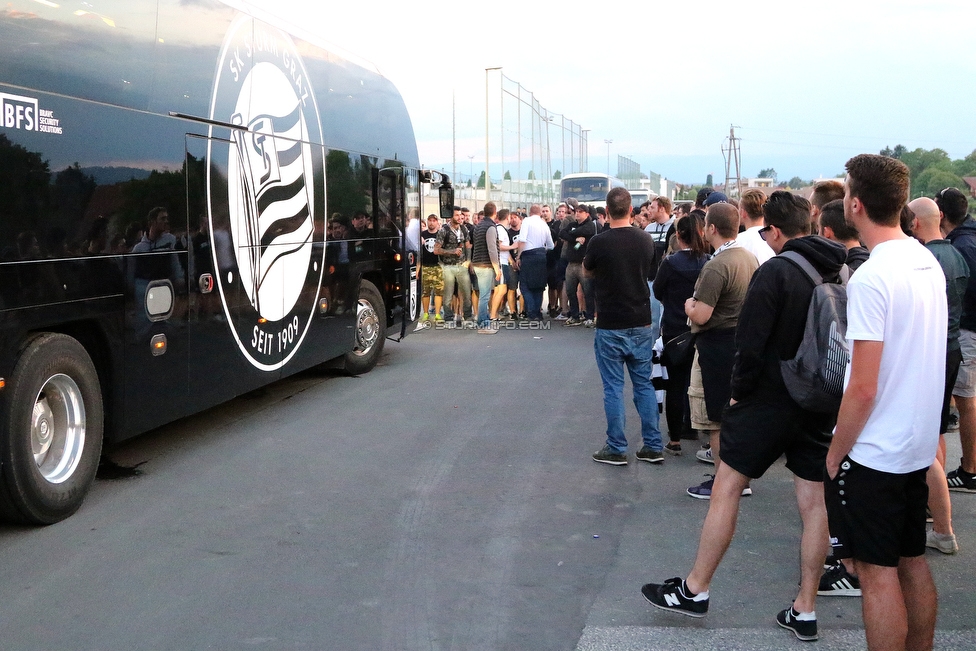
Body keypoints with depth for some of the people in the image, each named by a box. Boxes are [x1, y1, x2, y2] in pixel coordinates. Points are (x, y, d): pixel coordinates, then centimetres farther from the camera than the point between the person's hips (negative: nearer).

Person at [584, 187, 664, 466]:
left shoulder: (599, 242, -14)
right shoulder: (646, 240, -1)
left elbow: (587, 270, 6)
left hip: (610, 326, -4)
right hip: (641, 324, 4)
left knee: (613, 387, 3)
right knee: (644, 384, 12)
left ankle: (616, 449, 8)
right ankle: (652, 447, 15)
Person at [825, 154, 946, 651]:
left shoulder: (871, 278, -21)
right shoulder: (928, 263, 5)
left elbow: (863, 389, -22)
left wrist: (834, 455, -9)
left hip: (873, 453, -8)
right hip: (918, 444, 8)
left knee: (877, 572, 2)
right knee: (912, 562, 18)